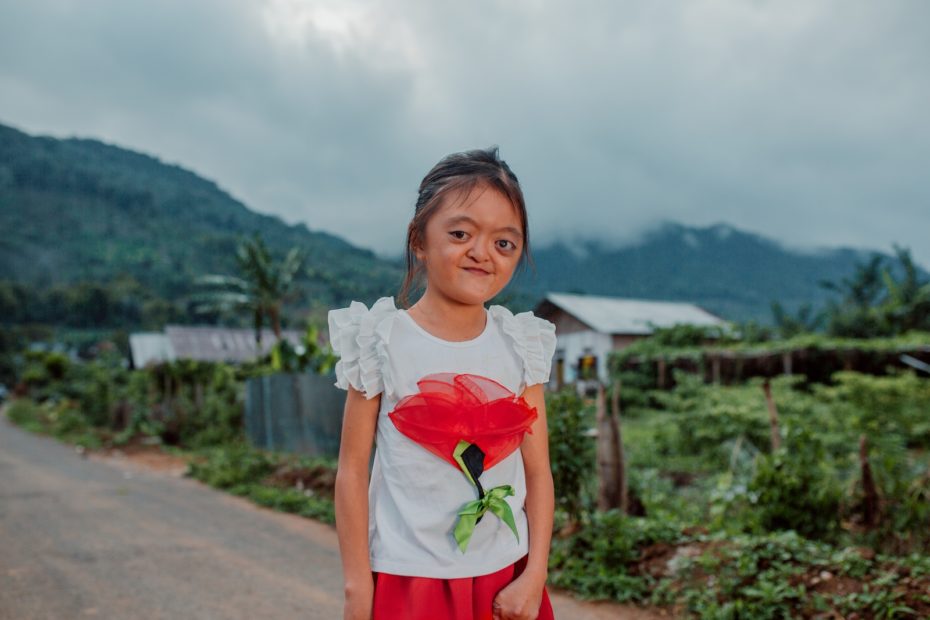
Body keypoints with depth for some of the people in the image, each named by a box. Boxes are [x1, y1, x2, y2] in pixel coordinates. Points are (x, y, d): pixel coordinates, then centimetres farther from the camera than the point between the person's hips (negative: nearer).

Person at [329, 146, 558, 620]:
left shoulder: (520, 345, -1)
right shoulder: (382, 341, -9)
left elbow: (537, 470, 1)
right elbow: (352, 470, -7)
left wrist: (534, 575, -5)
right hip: (410, 580, -2)